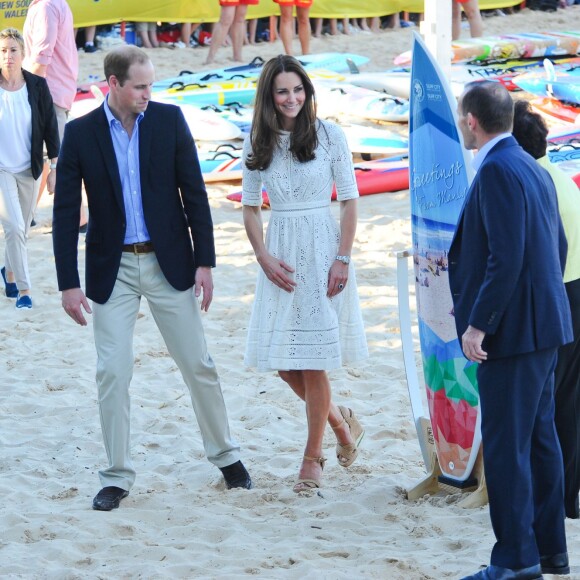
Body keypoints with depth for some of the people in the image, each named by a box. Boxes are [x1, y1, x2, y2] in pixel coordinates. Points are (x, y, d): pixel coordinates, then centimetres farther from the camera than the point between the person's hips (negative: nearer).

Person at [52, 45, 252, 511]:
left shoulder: (169, 120, -4)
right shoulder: (81, 133, -6)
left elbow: (194, 193, -1)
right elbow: (66, 212, -4)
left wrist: (205, 262, -4)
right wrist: (69, 284, -8)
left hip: (168, 263, 1)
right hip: (113, 268, 0)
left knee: (198, 364, 6)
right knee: (113, 372, -2)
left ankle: (225, 455, 23)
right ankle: (118, 476, 8)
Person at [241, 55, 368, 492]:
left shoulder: (329, 135, -4)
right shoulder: (258, 142, 5)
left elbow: (350, 201, -2)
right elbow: (250, 205, 10)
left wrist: (343, 259, -10)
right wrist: (264, 257, -3)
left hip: (321, 248, -4)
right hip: (279, 253, 4)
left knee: (312, 359, -4)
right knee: (282, 361, 2)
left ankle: (313, 456, 9)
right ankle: (341, 422, 28)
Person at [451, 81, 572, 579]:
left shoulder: (497, 171, -17)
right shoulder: (533, 168, 13)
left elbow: (506, 258, -24)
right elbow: (558, 247, 18)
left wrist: (477, 325, -20)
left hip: (513, 331, -10)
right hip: (543, 324, 10)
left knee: (505, 445, -5)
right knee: (540, 439, 15)